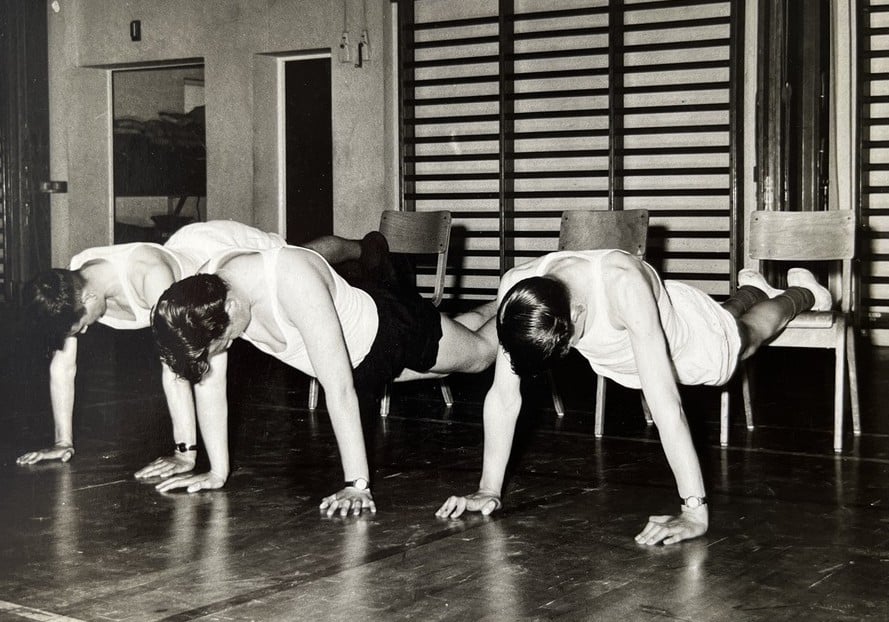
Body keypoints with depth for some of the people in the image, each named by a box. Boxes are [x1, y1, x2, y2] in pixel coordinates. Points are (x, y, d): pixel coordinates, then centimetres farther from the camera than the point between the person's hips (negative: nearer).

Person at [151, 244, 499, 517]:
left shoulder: (294, 281, -47)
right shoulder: (205, 293, -28)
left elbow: (339, 389, -47)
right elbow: (209, 381, -18)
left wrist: (357, 485, -47)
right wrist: (217, 472, -16)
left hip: (394, 327, -6)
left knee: (481, 351, 20)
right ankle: (497, 308, 63)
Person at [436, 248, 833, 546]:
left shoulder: (622, 285, -50)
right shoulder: (516, 292, -37)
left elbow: (663, 401, -52)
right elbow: (504, 394, -29)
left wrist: (694, 512, -53)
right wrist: (488, 490, -30)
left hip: (693, 342, -4)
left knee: (749, 330, 31)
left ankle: (801, 291, 62)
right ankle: (752, 289, 69)